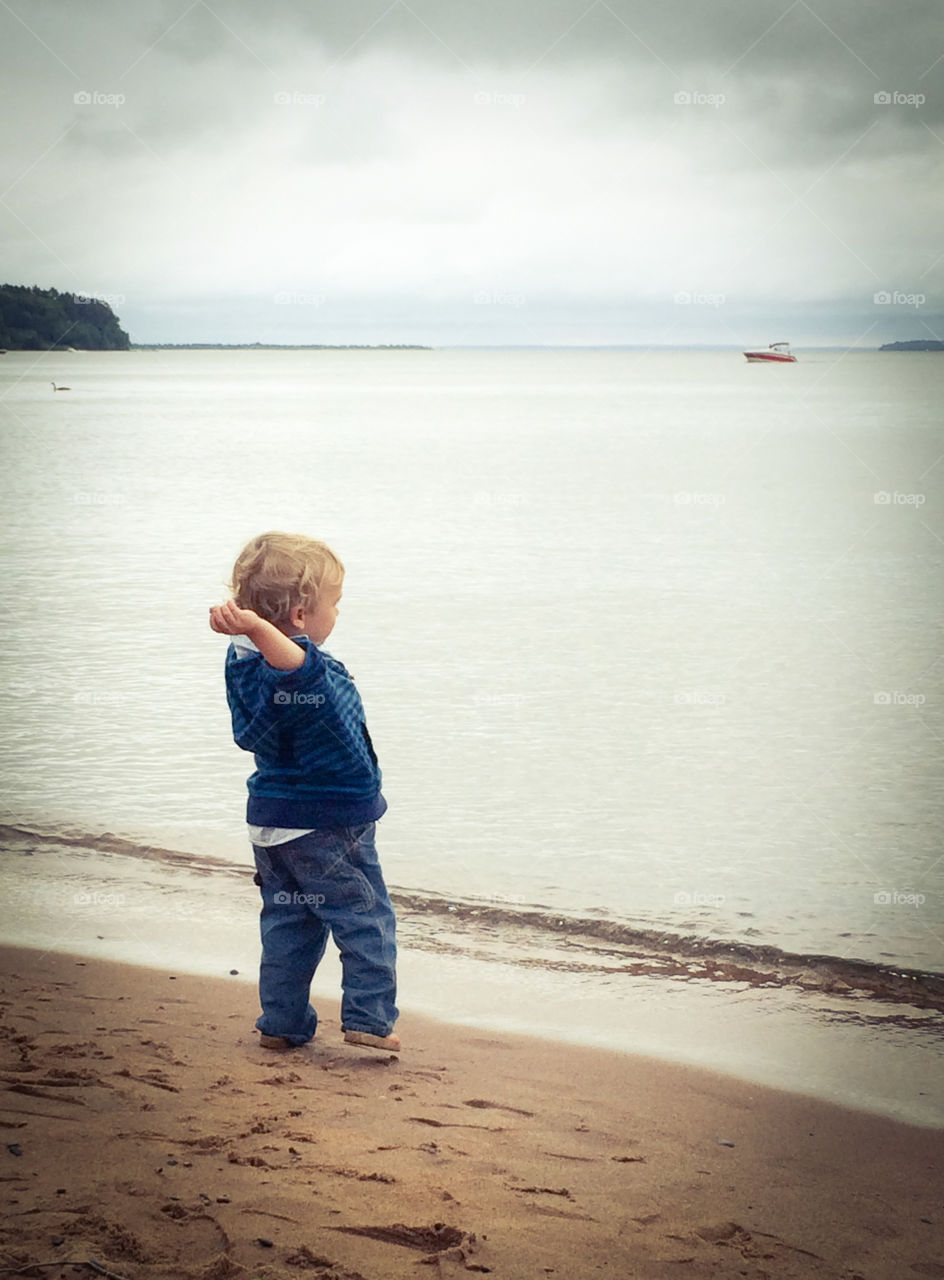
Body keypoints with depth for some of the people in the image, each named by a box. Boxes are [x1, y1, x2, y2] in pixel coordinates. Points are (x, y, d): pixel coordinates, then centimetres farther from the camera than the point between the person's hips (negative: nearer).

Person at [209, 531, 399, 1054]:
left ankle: (282, 1022, 18)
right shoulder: (315, 673, -28)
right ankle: (368, 1017, 2)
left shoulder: (242, 661, 1)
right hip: (330, 824, -8)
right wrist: (257, 627, -69)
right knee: (366, 919, 5)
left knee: (286, 921, 16)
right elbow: (292, 659, -54)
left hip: (270, 823, 8)